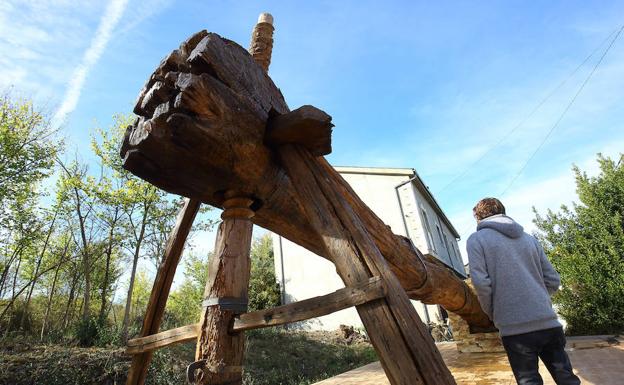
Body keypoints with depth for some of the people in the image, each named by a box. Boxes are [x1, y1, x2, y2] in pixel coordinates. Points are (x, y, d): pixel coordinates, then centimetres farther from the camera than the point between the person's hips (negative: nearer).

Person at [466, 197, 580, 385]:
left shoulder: (476, 239, -1)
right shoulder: (529, 238, 15)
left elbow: (481, 283, -12)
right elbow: (553, 281, 13)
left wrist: (493, 314, 4)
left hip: (515, 328, -5)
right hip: (549, 323, 5)